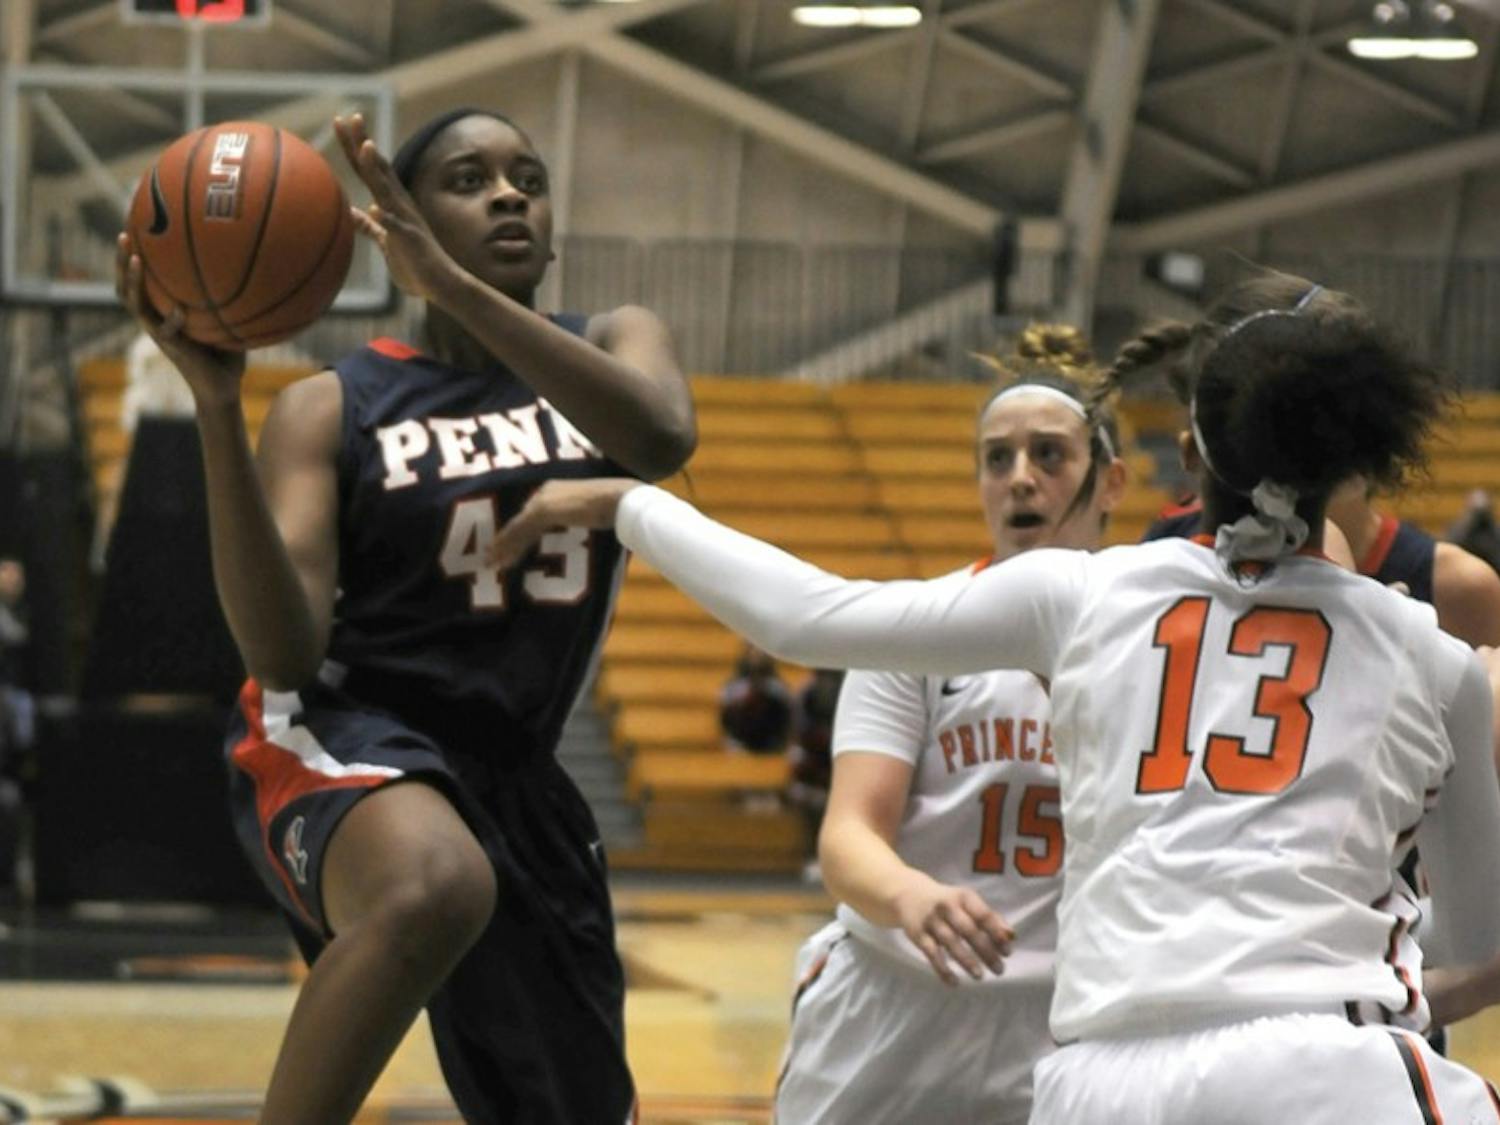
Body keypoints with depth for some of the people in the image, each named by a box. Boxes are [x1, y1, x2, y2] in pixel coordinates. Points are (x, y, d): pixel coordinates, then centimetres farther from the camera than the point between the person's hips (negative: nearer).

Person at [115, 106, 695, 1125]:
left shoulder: (613, 348, 7)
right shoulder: (334, 408, -1)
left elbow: (663, 437, -20)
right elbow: (281, 654, -15)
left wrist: (451, 286, -28)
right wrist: (218, 407, -23)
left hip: (513, 776, 5)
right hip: (340, 740, -5)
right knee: (435, 887, -41)